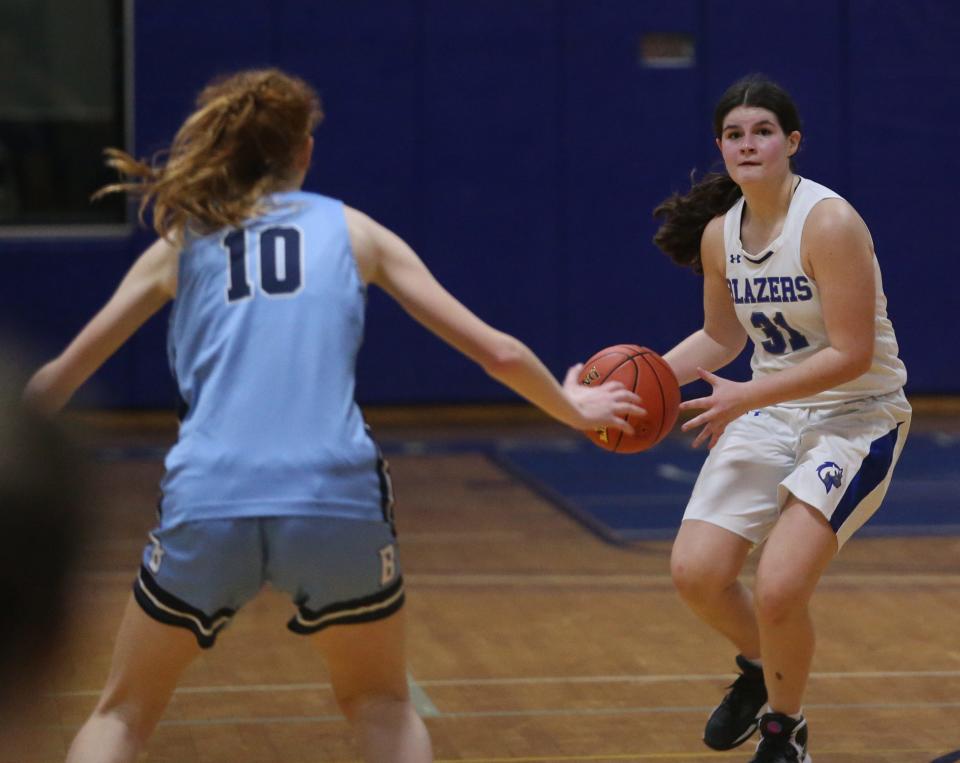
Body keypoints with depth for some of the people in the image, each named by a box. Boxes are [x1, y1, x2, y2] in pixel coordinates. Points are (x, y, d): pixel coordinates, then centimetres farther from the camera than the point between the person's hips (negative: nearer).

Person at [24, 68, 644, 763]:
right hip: (337, 500, 0)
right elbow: (497, 352, 18)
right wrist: (573, 408, 35)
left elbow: (57, 380, 21)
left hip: (207, 504, 0)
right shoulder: (352, 230, 16)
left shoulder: (180, 244, 18)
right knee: (381, 704, 24)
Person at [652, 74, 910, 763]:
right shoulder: (719, 235, 0)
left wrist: (747, 396, -26)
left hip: (856, 417, -6)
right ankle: (759, 668, 28)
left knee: (778, 589, -19)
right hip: (769, 412, 6)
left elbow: (853, 354, -23)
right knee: (696, 573, -6)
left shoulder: (829, 223, -21)